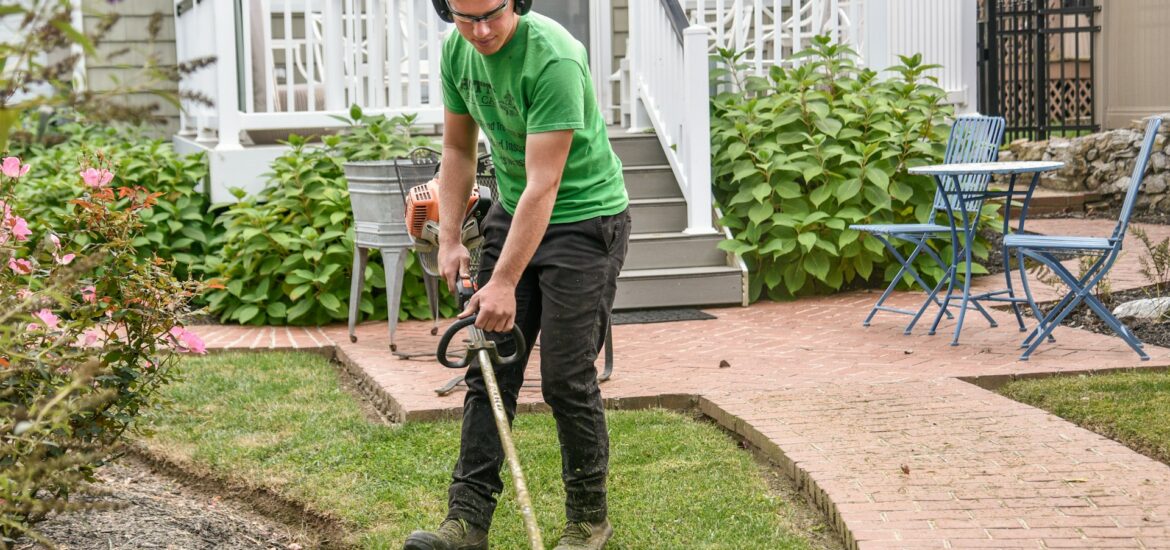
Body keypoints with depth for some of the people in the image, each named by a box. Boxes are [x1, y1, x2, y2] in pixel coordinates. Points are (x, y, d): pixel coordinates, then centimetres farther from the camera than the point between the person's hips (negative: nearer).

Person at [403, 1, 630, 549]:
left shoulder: (554, 59, -29)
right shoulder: (457, 51, -5)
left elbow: (543, 184, -29)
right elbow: (458, 148, 9)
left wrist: (504, 283, -28)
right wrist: (449, 240, 2)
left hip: (583, 220, -7)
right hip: (512, 211, 7)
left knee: (566, 378, -5)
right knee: (489, 368, 2)